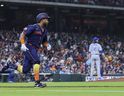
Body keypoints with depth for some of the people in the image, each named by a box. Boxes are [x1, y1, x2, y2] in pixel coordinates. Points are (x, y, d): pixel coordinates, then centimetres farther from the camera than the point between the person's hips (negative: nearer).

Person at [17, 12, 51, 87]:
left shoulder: (45, 31, 16)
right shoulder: (33, 27, -9)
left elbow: (44, 42, 25)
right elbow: (23, 34, -9)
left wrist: (47, 45, 3)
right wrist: (23, 44, -21)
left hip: (35, 50, 8)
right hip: (29, 47, -8)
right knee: (36, 61, -25)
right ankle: (37, 82, -25)